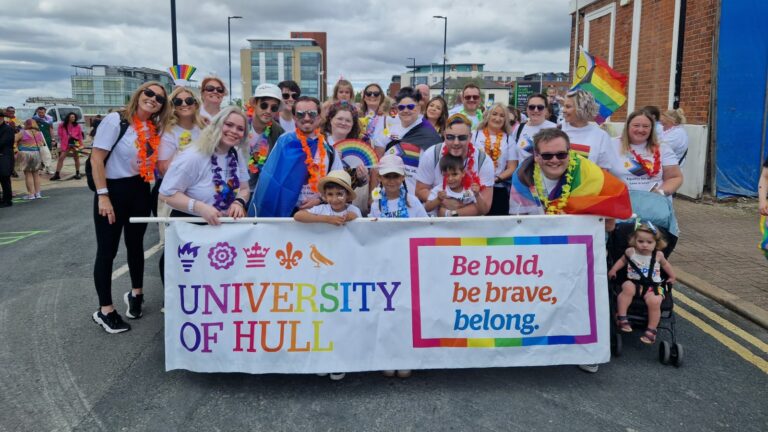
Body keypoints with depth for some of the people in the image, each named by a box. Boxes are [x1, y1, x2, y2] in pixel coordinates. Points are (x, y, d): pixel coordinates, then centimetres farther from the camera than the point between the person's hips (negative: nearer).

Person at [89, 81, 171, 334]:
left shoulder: (155, 129, 5)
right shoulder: (116, 120, -13)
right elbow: (96, 159, -16)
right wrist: (103, 196, -19)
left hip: (140, 191, 6)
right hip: (113, 190, -6)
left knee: (135, 244, 18)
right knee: (107, 250, 1)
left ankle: (136, 294, 36)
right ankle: (105, 310, 12)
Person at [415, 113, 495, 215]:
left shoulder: (484, 161, -12)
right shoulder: (431, 155, -10)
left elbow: (484, 207, -12)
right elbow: (420, 191, -2)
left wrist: (451, 213, -21)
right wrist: (443, 202, -18)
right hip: (434, 219, 0)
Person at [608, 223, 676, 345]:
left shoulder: (658, 255, 4)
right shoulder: (630, 252, 3)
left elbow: (665, 264, 26)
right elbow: (622, 260, 22)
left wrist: (672, 276, 31)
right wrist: (613, 270, 11)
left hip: (653, 285, 0)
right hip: (633, 282, 0)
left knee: (654, 302, -29)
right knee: (628, 288, -36)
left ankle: (651, 330, -10)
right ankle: (621, 318, -26)